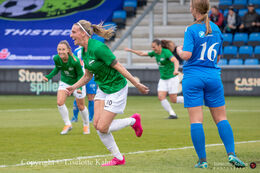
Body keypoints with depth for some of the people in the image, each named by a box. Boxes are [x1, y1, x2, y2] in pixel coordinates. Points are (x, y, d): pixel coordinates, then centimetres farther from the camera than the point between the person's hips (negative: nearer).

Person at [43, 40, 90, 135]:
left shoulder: (75, 61, -34)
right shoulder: (56, 59, -21)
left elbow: (80, 75, -19)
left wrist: (79, 87, -32)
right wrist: (49, 77, -9)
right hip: (64, 82, 3)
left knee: (81, 106, 8)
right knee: (59, 102, -15)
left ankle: (86, 125, 34)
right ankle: (68, 124, 3)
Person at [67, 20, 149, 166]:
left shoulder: (98, 47, -24)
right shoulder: (84, 51, 4)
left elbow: (119, 67, -21)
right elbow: (88, 75, 17)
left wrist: (137, 85, -16)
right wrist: (74, 87, 3)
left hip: (116, 88, -9)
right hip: (102, 88, 9)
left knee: (103, 128, -10)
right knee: (97, 124, -1)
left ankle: (133, 120, 13)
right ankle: (118, 158, 11)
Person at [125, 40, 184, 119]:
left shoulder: (166, 52, -19)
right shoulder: (155, 53, 4)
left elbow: (175, 61, -34)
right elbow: (142, 53, 15)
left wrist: (176, 69, -53)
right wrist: (131, 50, 15)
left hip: (172, 78, -7)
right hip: (163, 79, 7)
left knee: (173, 100, -7)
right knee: (161, 97, -10)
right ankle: (172, 114, -4)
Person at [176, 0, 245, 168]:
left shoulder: (191, 30, -8)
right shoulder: (216, 29, 10)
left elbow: (186, 55, -16)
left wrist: (179, 50, 4)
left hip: (193, 77, -4)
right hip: (213, 77, 4)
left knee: (196, 120, -2)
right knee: (221, 118, 9)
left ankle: (202, 160, -4)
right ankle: (231, 153, -4)